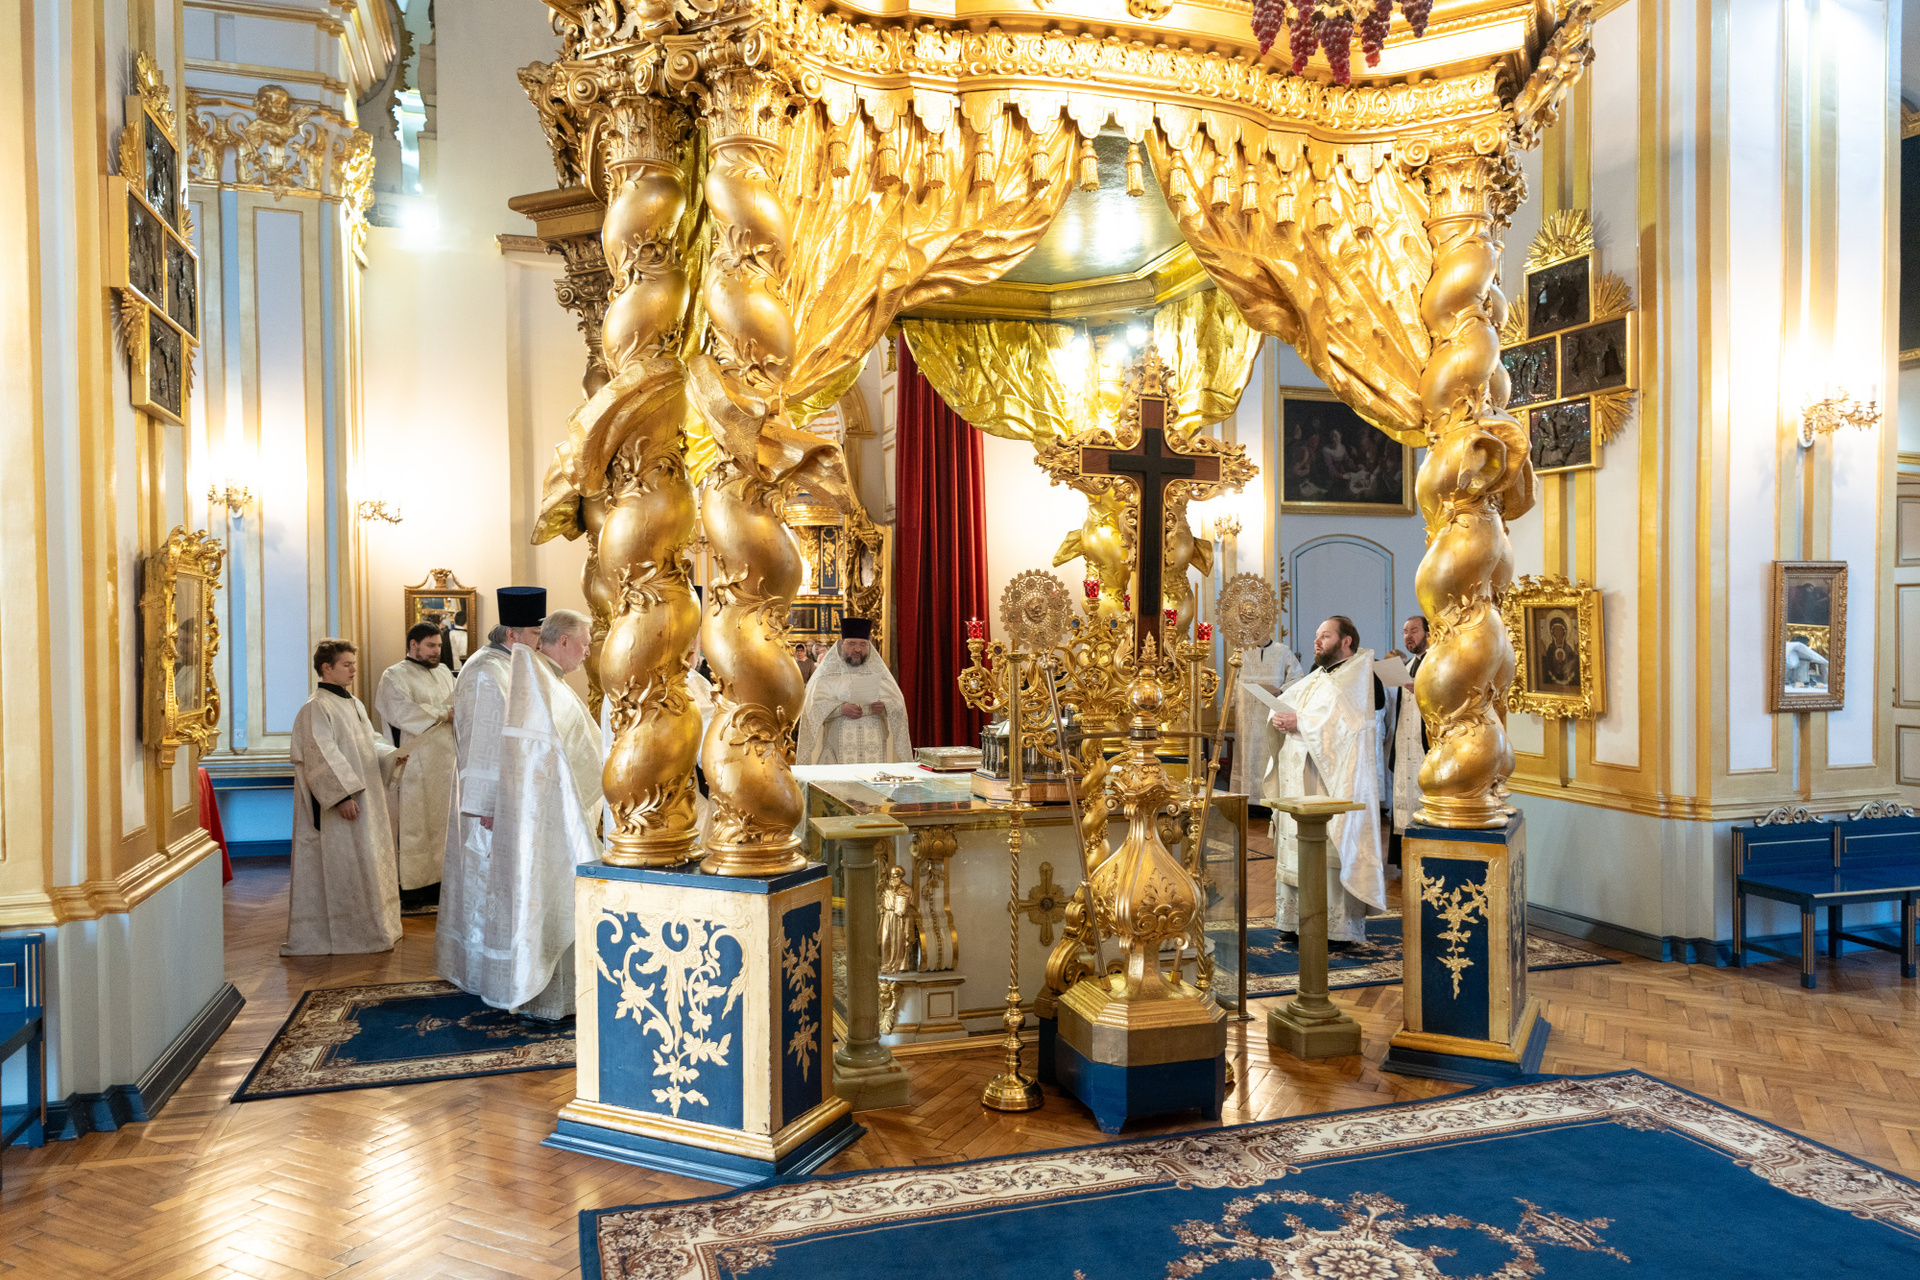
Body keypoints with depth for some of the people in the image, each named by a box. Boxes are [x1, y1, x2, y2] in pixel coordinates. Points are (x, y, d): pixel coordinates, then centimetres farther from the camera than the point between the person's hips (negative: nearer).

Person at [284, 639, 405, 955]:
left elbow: (371, 742, 19)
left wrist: (391, 755, 0)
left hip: (367, 800, 9)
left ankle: (371, 927, 24)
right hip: (337, 809, -9)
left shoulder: (354, 704, 14)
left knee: (370, 861, 14)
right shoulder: (316, 708, -13)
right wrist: (343, 794, -24)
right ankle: (343, 935, 5)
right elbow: (322, 756, -19)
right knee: (340, 865, -3)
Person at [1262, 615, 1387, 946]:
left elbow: (1345, 721, -19)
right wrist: (1277, 719, -7)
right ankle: (1299, 919, 14)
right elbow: (1284, 704, 15)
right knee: (1297, 848, 7)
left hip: (1335, 782, -8)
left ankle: (1339, 927, -1)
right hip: (1300, 781, 8)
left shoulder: (1361, 677, -5)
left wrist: (1300, 722, -19)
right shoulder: (1316, 677, 20)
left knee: (1332, 848, -7)